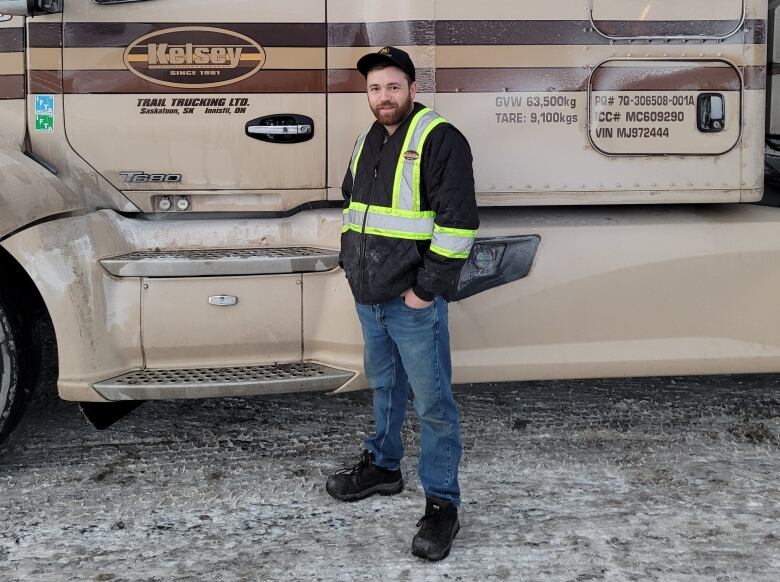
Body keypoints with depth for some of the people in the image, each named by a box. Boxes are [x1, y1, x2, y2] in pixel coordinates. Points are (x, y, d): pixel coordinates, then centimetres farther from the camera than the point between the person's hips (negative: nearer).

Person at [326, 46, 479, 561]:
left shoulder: (439, 139, -14)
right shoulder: (367, 142, 12)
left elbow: (458, 220, -19)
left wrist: (427, 288, -19)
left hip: (413, 301, -8)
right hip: (369, 296, 8)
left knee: (433, 402, -1)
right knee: (383, 385, 23)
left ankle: (442, 504, 8)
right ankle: (383, 466, 40)